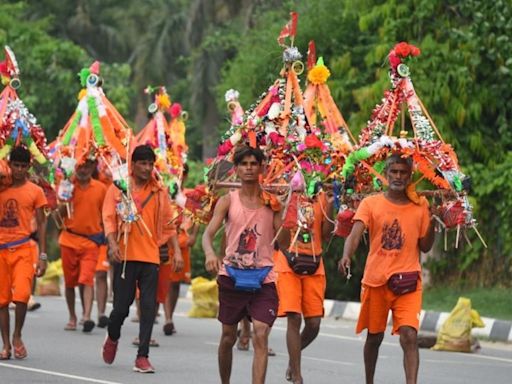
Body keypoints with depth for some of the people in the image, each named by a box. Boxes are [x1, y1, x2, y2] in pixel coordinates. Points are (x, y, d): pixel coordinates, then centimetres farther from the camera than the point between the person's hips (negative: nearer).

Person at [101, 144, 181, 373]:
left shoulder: (159, 192, 8)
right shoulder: (118, 188, 2)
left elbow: (168, 224, 12)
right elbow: (109, 217, -2)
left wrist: (177, 251, 4)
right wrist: (113, 244, -17)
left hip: (150, 257, 2)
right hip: (125, 256, -2)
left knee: (148, 308, -4)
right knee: (122, 305, 1)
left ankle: (142, 357, -2)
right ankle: (112, 338, 32)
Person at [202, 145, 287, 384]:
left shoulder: (271, 201, 3)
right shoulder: (228, 201, 3)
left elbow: (283, 241, -2)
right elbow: (209, 233, -8)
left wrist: (282, 211, -15)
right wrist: (210, 253, -28)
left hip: (262, 277, -1)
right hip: (232, 275, 1)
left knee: (261, 334, -16)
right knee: (228, 335, 12)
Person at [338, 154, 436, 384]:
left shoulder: (420, 206, 6)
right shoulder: (371, 203, 1)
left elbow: (425, 246, 9)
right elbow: (355, 235, -13)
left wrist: (433, 223, -7)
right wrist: (346, 256, -32)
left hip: (408, 280, 0)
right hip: (375, 279, 0)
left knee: (409, 336, -16)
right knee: (374, 336, 13)